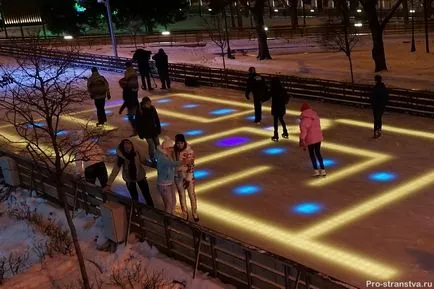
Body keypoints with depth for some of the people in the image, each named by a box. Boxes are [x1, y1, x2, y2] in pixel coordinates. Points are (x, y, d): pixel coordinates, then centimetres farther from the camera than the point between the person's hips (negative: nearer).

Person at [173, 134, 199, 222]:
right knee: (182, 195, 14)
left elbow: (191, 165, -15)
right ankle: (185, 214, 31)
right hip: (178, 176, 2)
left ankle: (194, 213, 30)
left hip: (188, 175, -2)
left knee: (192, 194, 11)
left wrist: (188, 178, -17)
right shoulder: (174, 151, -13)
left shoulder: (190, 151, -20)